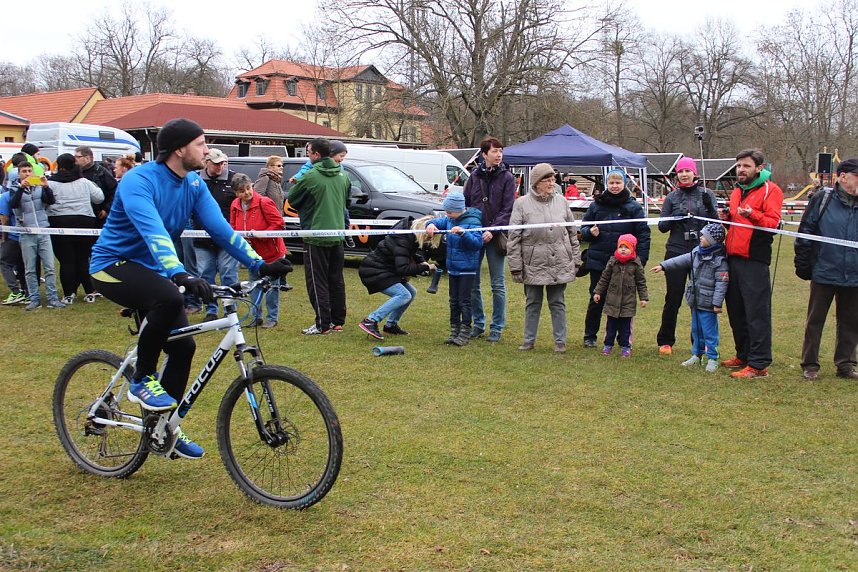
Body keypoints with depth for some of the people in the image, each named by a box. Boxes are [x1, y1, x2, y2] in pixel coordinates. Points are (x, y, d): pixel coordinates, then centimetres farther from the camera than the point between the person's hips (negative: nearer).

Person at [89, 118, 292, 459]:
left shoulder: (193, 184, 0)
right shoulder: (139, 181, -24)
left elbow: (220, 228, -5)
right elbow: (154, 233, -38)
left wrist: (260, 265, -16)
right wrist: (180, 276, -53)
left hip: (151, 269, 8)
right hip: (114, 265, -8)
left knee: (183, 345, -2)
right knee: (168, 298, -36)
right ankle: (142, 380, -14)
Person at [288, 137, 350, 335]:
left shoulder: (310, 176, -16)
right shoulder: (343, 176, 4)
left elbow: (292, 199, -3)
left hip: (316, 236, -6)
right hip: (337, 235, 6)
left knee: (317, 282, 0)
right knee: (336, 280, 14)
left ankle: (323, 325, -2)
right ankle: (338, 321, 19)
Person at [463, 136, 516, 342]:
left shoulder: (507, 178, 0)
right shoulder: (475, 176, 8)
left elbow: (508, 209, -6)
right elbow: (465, 203, 11)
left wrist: (493, 230, -16)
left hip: (495, 237, -3)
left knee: (497, 284, 1)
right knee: (472, 283, 7)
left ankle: (497, 327, 9)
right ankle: (478, 323, 19)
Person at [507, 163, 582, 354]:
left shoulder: (561, 202, 5)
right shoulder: (522, 204, -5)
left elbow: (572, 233, 11)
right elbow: (514, 239, -6)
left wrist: (576, 259, 8)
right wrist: (515, 266, -9)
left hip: (560, 264, 2)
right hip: (533, 265, -2)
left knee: (557, 303, 10)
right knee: (533, 304, 11)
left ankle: (560, 341, 19)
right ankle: (529, 340, 22)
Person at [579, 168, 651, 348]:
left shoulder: (633, 207, 0)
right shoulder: (597, 205, 6)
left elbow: (643, 234, -4)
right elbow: (583, 228, 13)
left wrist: (641, 259, -12)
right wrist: (590, 232, -10)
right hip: (598, 260, 1)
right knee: (596, 299, 8)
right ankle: (589, 336, 20)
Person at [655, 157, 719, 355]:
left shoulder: (707, 194, 5)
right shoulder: (672, 197, 6)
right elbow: (662, 226, 4)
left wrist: (709, 207, -16)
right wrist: (675, 219, -15)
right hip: (676, 252, 0)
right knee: (673, 299, 2)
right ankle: (665, 341, 14)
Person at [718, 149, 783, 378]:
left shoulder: (770, 190, -4)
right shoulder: (737, 191, 20)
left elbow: (773, 223, -15)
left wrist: (752, 215, -32)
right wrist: (726, 217, 9)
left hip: (755, 260, -8)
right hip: (733, 257, 8)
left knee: (757, 312, -7)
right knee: (736, 310, 13)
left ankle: (759, 364, -4)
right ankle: (743, 355, 25)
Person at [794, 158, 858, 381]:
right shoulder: (823, 199, -5)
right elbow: (806, 231, -2)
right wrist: (803, 263, -4)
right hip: (824, 273, -4)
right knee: (815, 320, 5)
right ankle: (810, 365, 14)